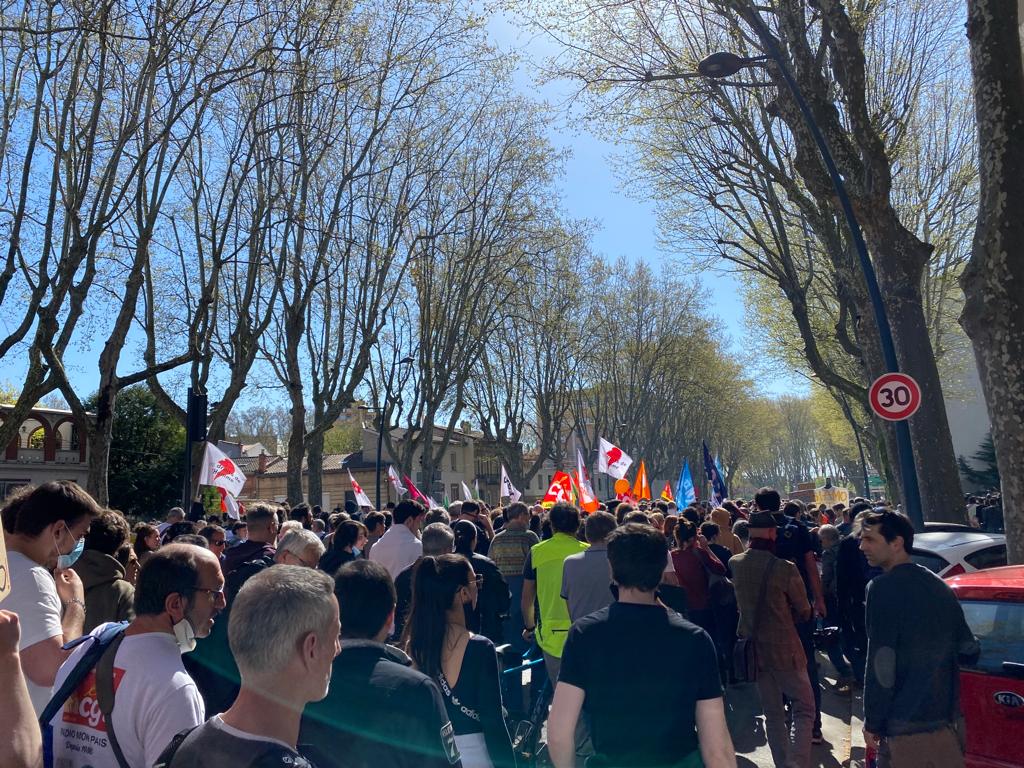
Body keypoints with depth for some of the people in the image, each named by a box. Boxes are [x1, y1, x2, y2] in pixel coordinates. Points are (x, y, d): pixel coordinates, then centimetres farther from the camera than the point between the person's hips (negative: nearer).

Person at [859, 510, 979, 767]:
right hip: (949, 721, 7)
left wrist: (872, 723, -9)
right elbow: (970, 650, 15)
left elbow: (880, 664, -18)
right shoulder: (939, 585, 7)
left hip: (906, 729, -7)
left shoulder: (883, 588, -16)